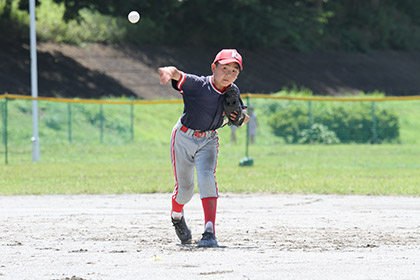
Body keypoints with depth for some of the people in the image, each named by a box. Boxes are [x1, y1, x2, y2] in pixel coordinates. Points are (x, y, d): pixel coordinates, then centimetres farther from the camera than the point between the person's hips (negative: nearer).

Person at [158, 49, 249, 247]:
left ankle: (209, 232, -29)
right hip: (184, 138, -2)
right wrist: (169, 72, -67)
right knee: (185, 188, 6)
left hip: (208, 141, 2)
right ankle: (176, 216, 42)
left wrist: (237, 117, -17)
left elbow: (245, 118, 8)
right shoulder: (197, 84, -23)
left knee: (206, 178, -22)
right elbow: (178, 75, -42)